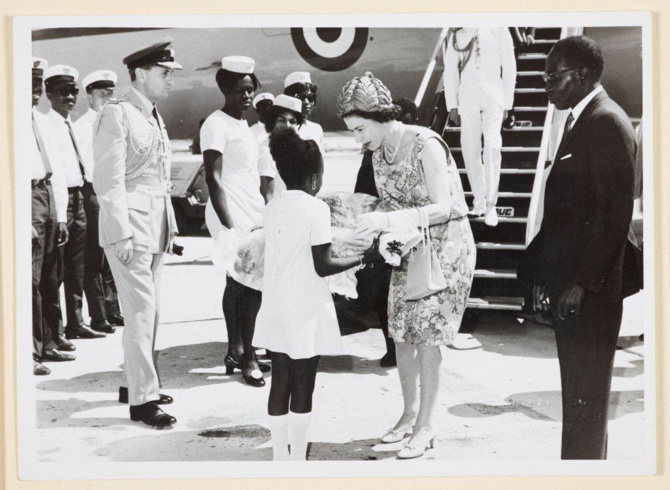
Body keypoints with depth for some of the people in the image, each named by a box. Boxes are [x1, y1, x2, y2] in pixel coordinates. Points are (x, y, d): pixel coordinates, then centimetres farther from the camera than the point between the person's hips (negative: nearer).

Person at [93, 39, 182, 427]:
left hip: (158, 227, 8)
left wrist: (171, 227, 14)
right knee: (141, 311, -7)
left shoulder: (156, 117, 16)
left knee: (149, 309, 13)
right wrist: (122, 235, -19)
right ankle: (142, 398, 0)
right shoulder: (117, 114, -10)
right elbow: (109, 181, -15)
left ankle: (134, 382, 25)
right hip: (130, 226, -8)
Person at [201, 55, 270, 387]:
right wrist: (229, 226, -19)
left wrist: (265, 212, 13)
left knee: (239, 283, 10)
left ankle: (236, 353, 15)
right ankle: (246, 355, -1)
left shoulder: (242, 125, 19)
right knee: (249, 284, -10)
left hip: (252, 216, 8)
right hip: (233, 218, -8)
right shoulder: (216, 124, -7)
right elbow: (213, 178, -13)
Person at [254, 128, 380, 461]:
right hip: (305, 311, -6)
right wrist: (363, 258, -6)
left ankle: (280, 457, 20)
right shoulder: (316, 208, -13)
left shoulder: (272, 208, 6)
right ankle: (298, 459, 10)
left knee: (280, 383, 12)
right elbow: (323, 266, -16)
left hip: (276, 307, 6)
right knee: (303, 387, 3)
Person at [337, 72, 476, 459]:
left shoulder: (425, 144, -21)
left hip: (446, 247, -7)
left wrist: (390, 220, -36)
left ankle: (427, 423, 7)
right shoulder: (379, 153, 2)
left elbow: (443, 207, -26)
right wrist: (374, 218, -10)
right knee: (402, 332, 8)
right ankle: (410, 412, 23)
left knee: (428, 337, -5)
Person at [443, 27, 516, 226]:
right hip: (468, 99, 3)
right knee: (470, 150, 2)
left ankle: (491, 204, -11)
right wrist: (452, 105, 4)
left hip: (493, 98, -2)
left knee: (492, 148, -16)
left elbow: (509, 68, 4)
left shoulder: (499, 31, 3)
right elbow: (450, 71, 11)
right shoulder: (457, 35, 9)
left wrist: (507, 103, 0)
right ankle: (479, 201, 14)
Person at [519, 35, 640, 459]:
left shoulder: (607, 122, -14)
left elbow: (614, 214, -20)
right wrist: (543, 267, 12)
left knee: (586, 393, 0)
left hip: (590, 287, -9)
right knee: (578, 389, 17)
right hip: (569, 278, 9)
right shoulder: (580, 120, 14)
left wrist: (582, 283, -20)